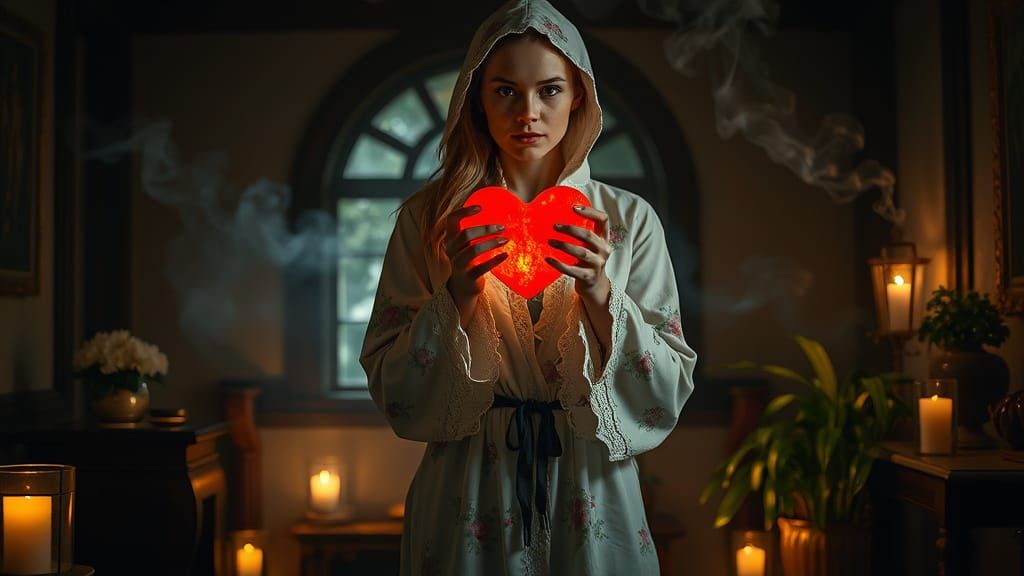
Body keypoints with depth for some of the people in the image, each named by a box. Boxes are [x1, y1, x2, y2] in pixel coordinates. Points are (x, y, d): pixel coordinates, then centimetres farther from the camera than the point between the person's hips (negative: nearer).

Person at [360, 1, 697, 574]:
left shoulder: (630, 219, -2)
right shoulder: (430, 217, -2)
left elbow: (670, 394, -5)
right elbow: (392, 391, -4)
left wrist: (600, 295, -20)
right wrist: (455, 294, -19)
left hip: (592, 501, 1)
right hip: (469, 502, 0)